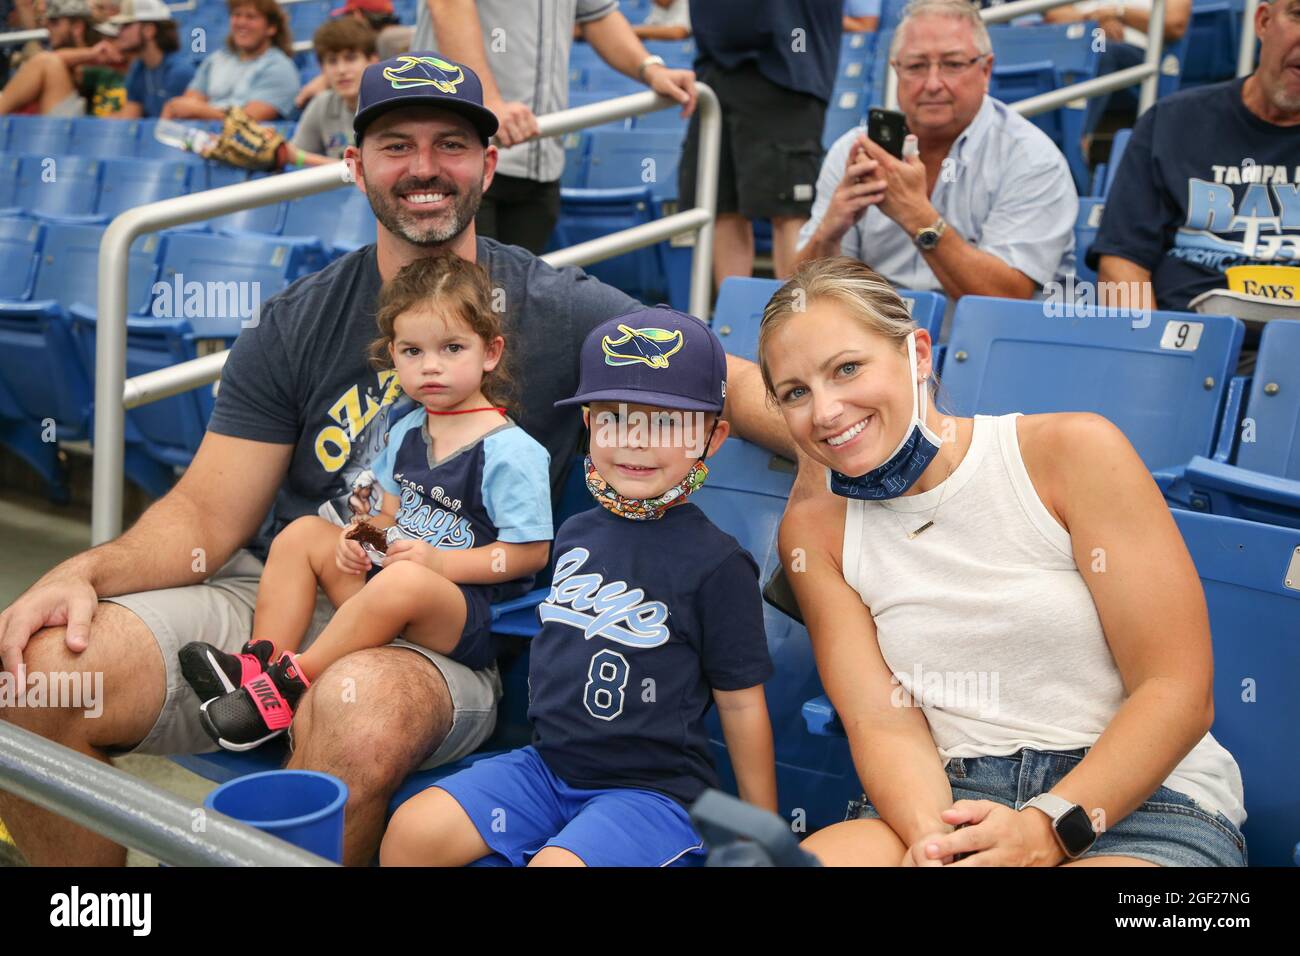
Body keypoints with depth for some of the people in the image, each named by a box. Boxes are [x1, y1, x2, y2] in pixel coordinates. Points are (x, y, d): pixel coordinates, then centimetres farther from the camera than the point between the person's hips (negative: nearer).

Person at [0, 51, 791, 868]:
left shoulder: (559, 311, 2)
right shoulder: (297, 324, 8)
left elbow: (733, 384, -6)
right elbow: (207, 515, 4)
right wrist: (86, 574, -14)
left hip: (440, 640, -3)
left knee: (363, 705, -39)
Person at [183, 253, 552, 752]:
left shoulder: (511, 453, -13)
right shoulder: (406, 431, 11)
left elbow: (530, 552, -14)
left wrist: (438, 561, -21)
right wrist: (365, 534, -3)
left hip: (469, 613, -8)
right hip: (387, 587, 8)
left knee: (403, 582, -38)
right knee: (303, 532, 1)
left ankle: (291, 681, -25)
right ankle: (260, 662, -12)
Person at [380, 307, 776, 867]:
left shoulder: (716, 564, -13)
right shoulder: (575, 535, 5)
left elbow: (741, 703, -7)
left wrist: (764, 833, -2)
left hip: (654, 790, -5)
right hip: (548, 765, 6)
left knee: (555, 861, -30)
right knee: (411, 832, -8)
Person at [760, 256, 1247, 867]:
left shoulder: (1070, 451, -5)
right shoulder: (815, 530, 6)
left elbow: (1179, 694, -8)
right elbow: (881, 722, -2)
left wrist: (1048, 827, -20)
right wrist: (930, 835, -23)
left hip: (1139, 798, -2)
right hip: (950, 798, 3)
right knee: (807, 856, -27)